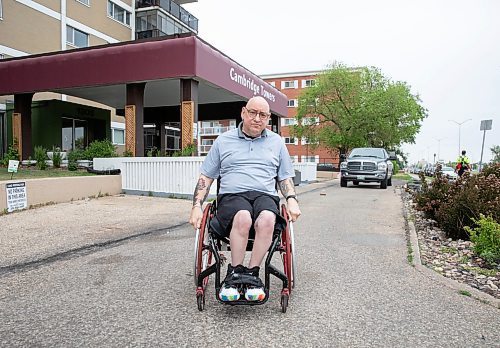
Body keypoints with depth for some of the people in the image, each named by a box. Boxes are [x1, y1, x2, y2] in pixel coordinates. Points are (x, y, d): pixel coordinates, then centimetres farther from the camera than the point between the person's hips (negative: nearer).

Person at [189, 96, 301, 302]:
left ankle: (252, 273, -24)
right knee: (243, 218, -37)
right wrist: (197, 205, 2)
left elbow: (285, 178, 21)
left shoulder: (276, 142, 20)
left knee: (267, 219, -35)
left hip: (265, 195, 1)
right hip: (231, 195, -1)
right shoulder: (223, 141, 16)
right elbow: (206, 178, 15)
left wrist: (291, 199, 1)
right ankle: (235, 273, -22)